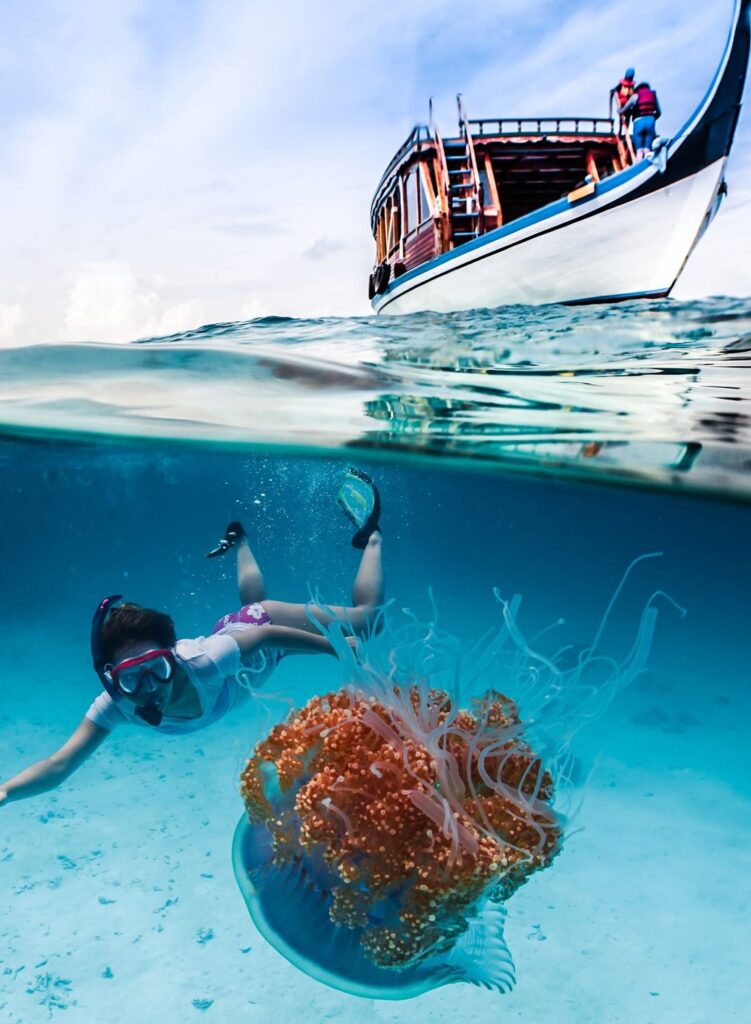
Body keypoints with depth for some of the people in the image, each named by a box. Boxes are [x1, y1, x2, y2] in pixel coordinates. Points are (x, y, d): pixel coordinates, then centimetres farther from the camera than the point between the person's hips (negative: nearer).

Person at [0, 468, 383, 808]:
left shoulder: (202, 663, -45)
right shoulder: (116, 705, -33)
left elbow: (267, 635, -32)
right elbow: (60, 764, -37)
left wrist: (337, 647, -23)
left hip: (267, 628, -4)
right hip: (229, 630, 4)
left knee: (366, 615, 16)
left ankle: (370, 536, 35)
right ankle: (239, 539, 60)